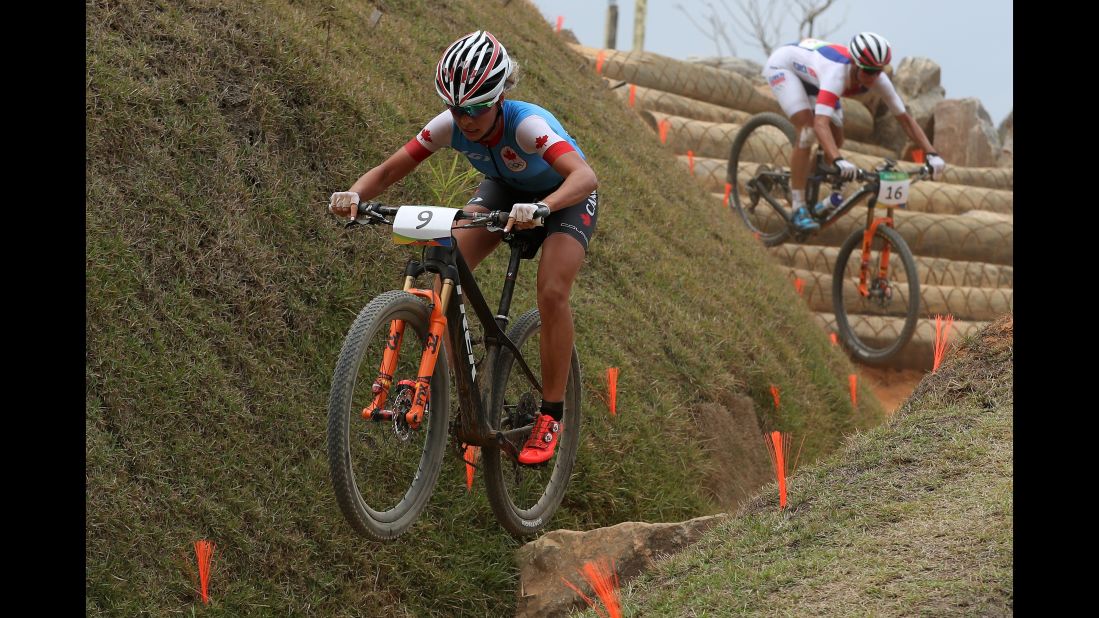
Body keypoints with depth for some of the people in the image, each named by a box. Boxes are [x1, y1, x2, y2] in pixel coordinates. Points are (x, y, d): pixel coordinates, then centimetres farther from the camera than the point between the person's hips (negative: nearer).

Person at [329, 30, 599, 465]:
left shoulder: (526, 124, -39)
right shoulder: (449, 126, -25)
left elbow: (585, 176, -53)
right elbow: (389, 170, -20)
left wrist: (540, 207, -72)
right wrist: (353, 194, -42)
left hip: (565, 197, -5)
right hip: (503, 190, 5)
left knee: (552, 294, -26)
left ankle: (551, 416, -13)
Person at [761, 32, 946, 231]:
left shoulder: (877, 79, -26)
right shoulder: (838, 73, -44)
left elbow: (905, 118, -20)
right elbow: (821, 123, -56)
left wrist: (932, 154, -31)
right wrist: (839, 161, -69)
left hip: (809, 72, 7)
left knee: (836, 141, -1)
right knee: (807, 132, -25)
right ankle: (799, 210, -17)